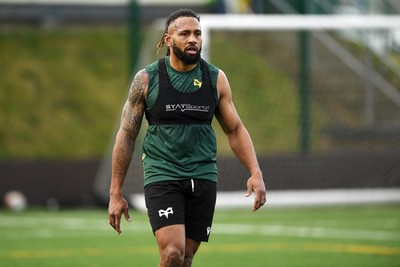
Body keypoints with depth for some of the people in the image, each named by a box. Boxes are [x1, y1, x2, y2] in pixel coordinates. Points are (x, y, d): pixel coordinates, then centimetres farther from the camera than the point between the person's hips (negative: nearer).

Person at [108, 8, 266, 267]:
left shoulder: (216, 78, 5)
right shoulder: (147, 79, -2)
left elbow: (235, 129, 11)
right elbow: (126, 136, 2)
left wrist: (256, 173, -3)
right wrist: (116, 193, 0)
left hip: (203, 178, 3)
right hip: (162, 176, -3)